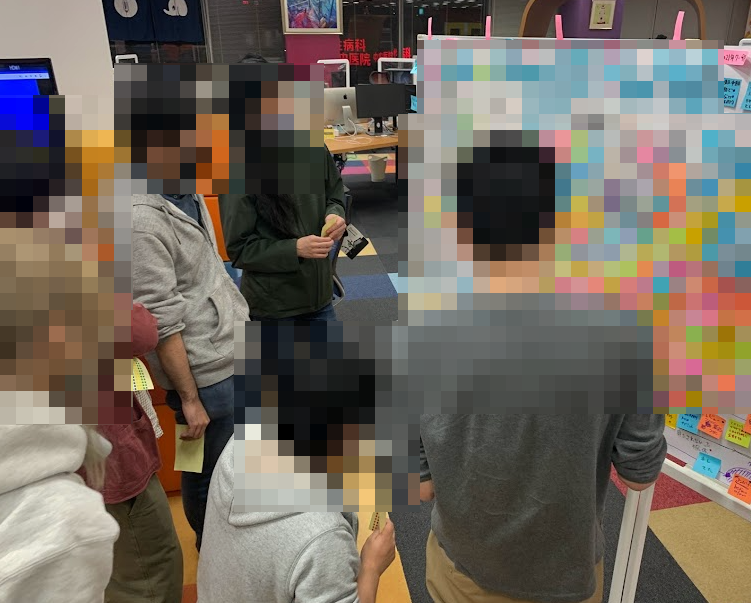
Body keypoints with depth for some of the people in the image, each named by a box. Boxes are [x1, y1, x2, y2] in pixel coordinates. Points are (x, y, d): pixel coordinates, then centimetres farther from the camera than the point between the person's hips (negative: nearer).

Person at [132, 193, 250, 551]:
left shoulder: (189, 197, 4)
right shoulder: (143, 218, -23)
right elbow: (161, 323, -21)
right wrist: (190, 398, -15)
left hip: (234, 354, 8)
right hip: (207, 375, -8)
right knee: (211, 472, 14)